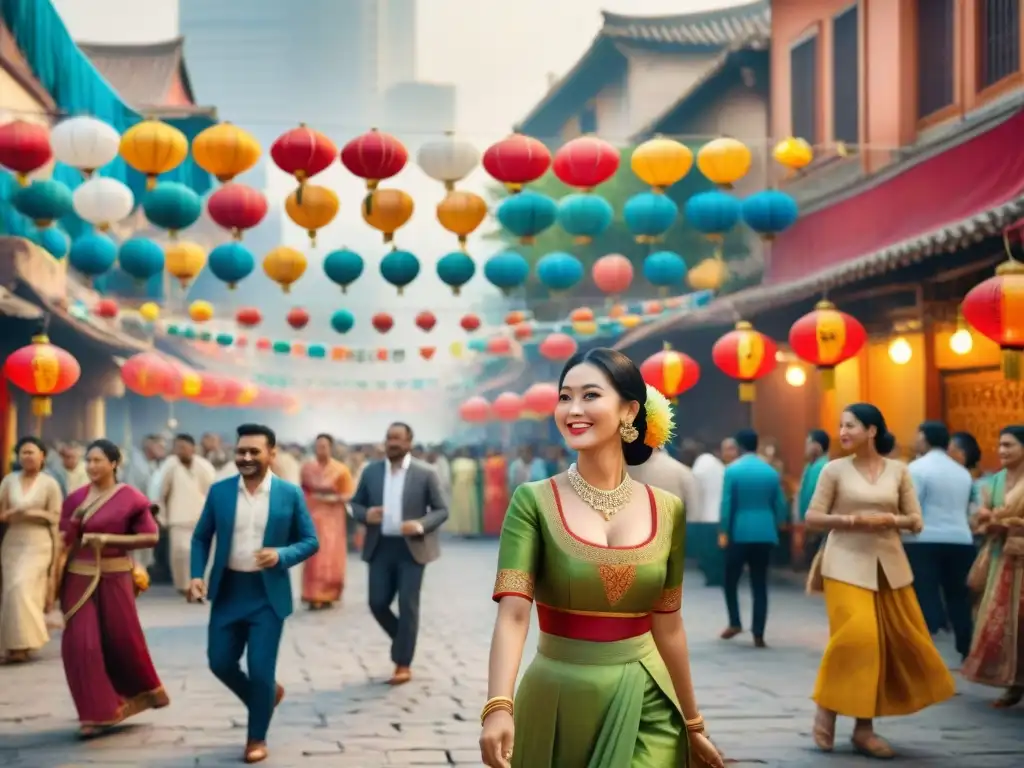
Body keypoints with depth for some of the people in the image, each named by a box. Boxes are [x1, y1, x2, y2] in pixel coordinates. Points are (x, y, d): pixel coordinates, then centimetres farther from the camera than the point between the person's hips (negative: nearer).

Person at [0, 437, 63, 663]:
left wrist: (36, 513, -16)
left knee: (24, 588, -16)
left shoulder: (49, 483, -1)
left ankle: (22, 643, -10)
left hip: (39, 544, -4)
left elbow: (56, 517, -2)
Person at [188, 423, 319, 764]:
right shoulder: (219, 491, 0)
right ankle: (266, 696, 36)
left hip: (268, 594, -3)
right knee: (220, 662, 7)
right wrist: (197, 575, -6)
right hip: (228, 590, 3)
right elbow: (201, 537, 8)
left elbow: (310, 541, -1)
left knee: (260, 670, -3)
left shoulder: (290, 494, -6)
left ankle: (257, 737, 19)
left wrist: (281, 555, -20)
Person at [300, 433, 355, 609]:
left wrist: (335, 498, -19)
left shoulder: (341, 469, -6)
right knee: (313, 557, 1)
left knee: (330, 556, -1)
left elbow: (349, 494, -3)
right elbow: (301, 490, 10)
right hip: (311, 515, 2)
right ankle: (314, 595, 7)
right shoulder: (307, 468, 2)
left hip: (332, 518, -2)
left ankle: (327, 595, 9)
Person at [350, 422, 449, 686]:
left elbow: (442, 510, -2)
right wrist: (366, 514, -11)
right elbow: (355, 504, 12)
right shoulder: (371, 471, 6)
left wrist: (421, 525, -21)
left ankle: (403, 664, 8)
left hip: (411, 548, -3)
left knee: (407, 605, -2)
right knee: (378, 603, 3)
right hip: (380, 548, 4)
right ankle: (404, 642, 30)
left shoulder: (425, 473, -5)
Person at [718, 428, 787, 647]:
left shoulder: (732, 470, -6)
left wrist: (723, 531, -3)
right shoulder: (771, 471, 5)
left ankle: (735, 623, 3)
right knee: (760, 585, 4)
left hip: (739, 533, -3)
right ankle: (758, 635, 1)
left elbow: (726, 504, -10)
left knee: (731, 580, 13)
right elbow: (781, 506, 8)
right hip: (765, 535, 3)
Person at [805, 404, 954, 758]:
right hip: (847, 564, -3)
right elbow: (812, 517, 0)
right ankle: (826, 711, 3)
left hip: (889, 566, 3)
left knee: (890, 645, 3)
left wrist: (889, 520, -13)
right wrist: (850, 520, -15)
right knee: (855, 638, -17)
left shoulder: (898, 470, 5)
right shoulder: (835, 469, 0)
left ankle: (864, 728, 13)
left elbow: (916, 521, 7)